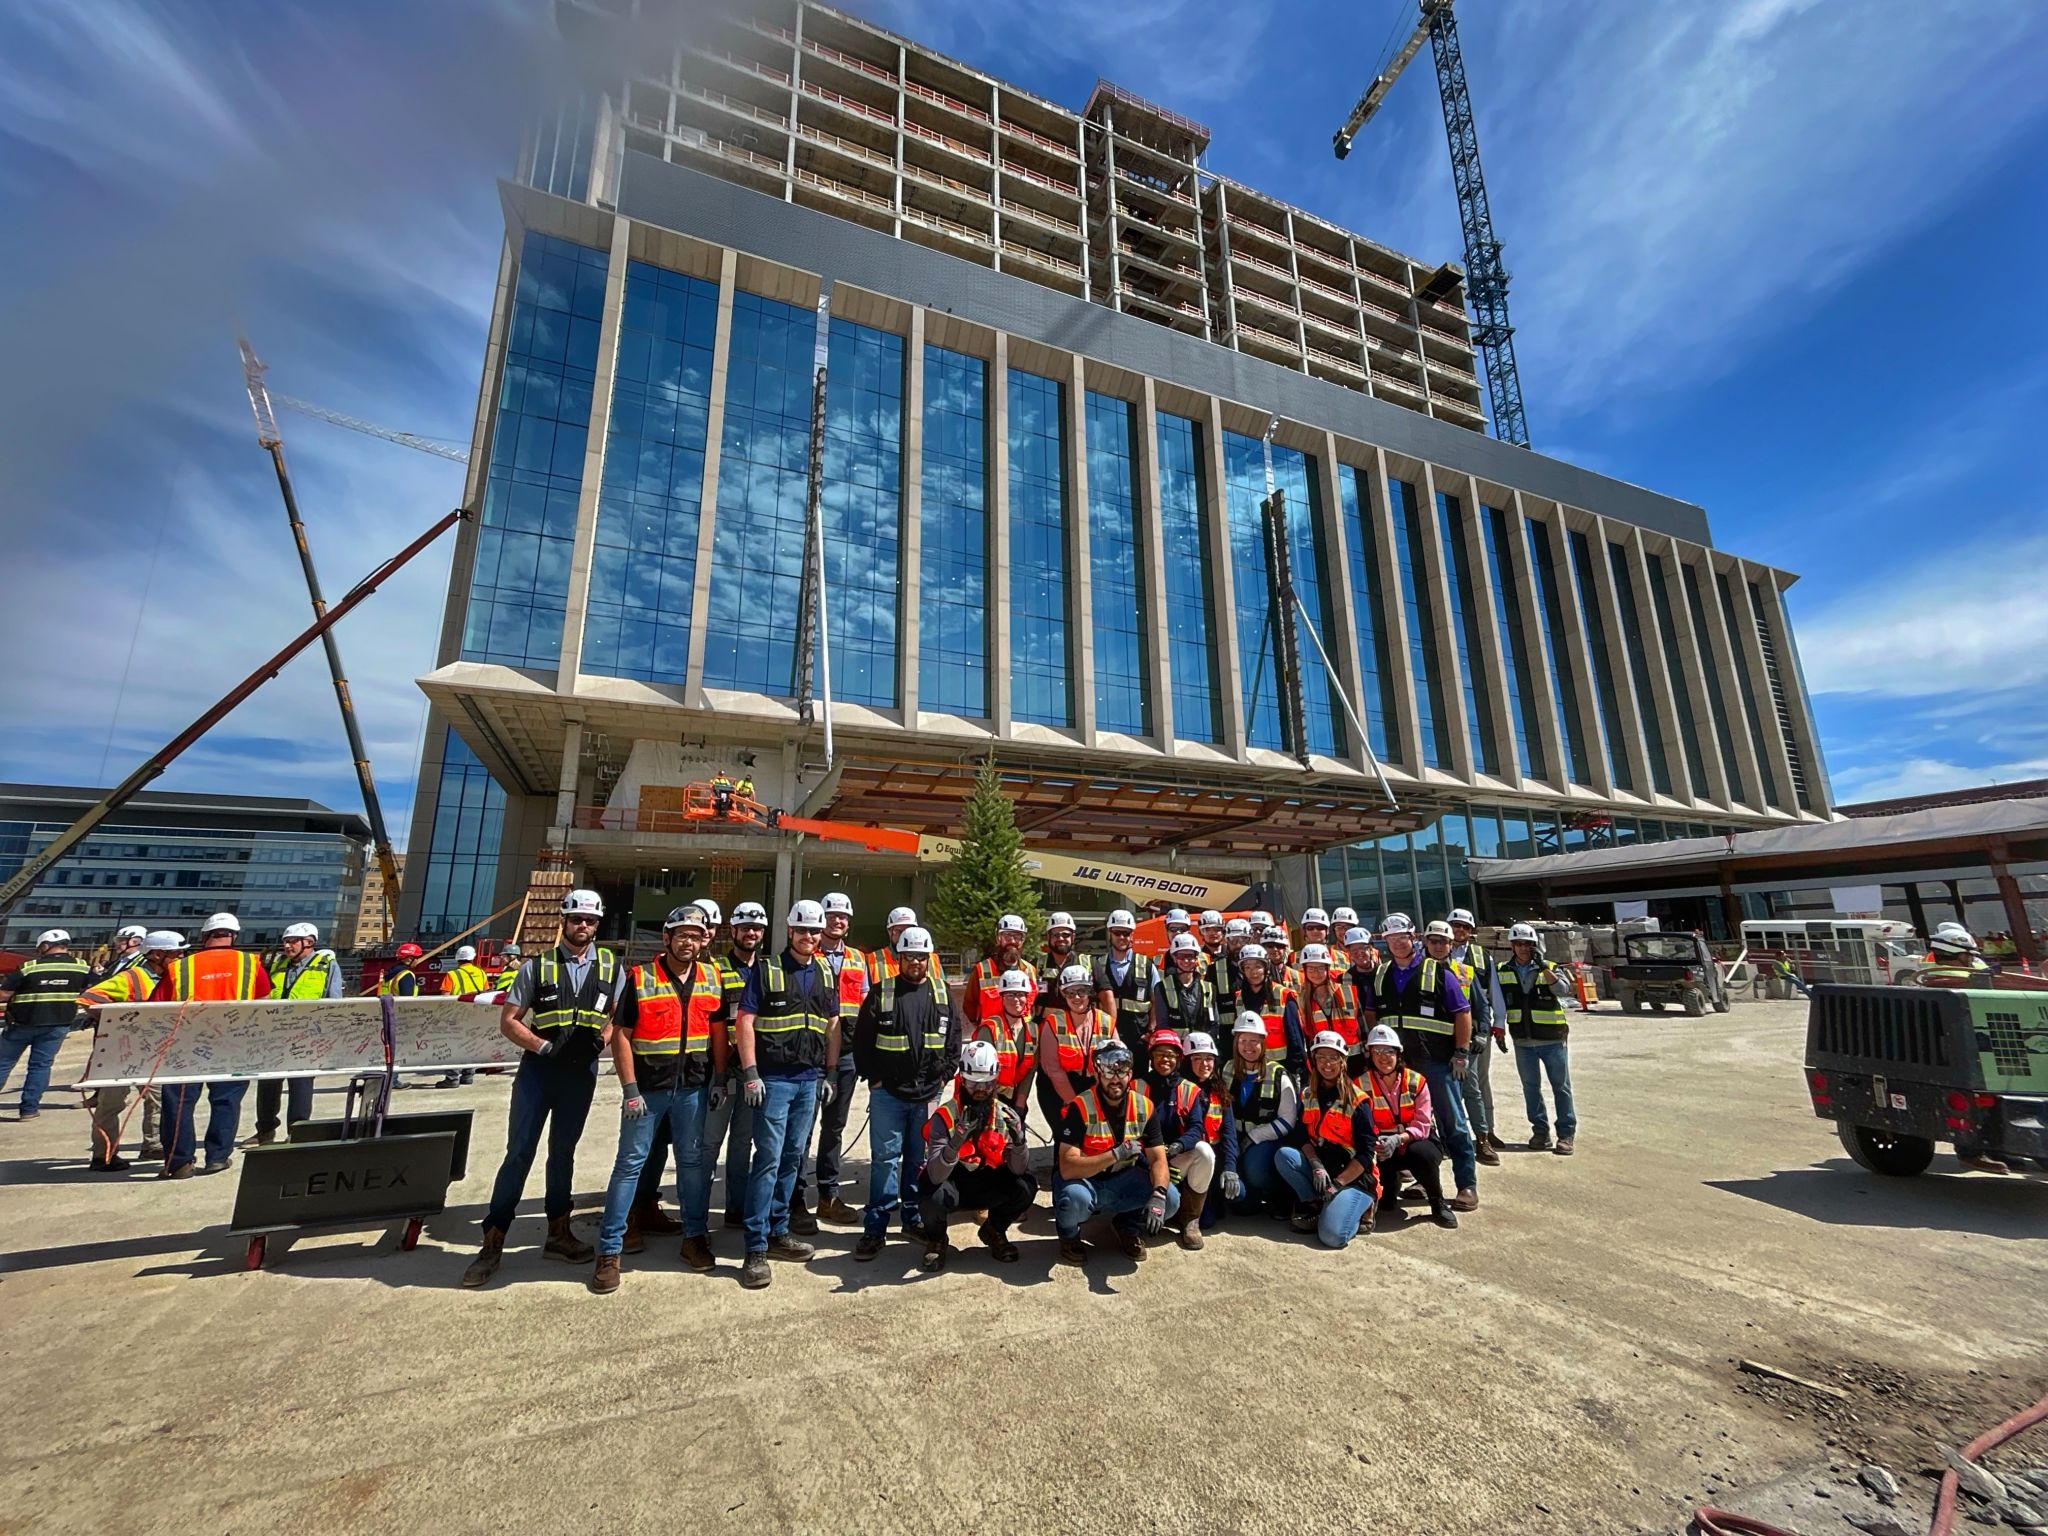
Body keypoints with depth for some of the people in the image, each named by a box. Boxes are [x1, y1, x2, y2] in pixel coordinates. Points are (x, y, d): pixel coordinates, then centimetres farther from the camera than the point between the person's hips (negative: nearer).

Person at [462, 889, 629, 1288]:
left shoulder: (612, 968, 2)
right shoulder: (537, 966, -2)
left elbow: (622, 1015, 6)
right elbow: (508, 1021, -1)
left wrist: (603, 1038, -13)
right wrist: (544, 1046, -15)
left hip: (581, 1073, 2)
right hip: (537, 1070, -2)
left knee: (563, 1152, 15)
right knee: (519, 1154, 0)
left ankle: (558, 1232, 28)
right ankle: (493, 1242, 14)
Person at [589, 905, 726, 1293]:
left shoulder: (712, 978, 2)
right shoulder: (640, 978, -8)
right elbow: (621, 1036, -7)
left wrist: (721, 1078, 5)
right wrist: (630, 1090, -11)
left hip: (693, 1088, 3)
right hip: (647, 1088, -3)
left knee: (694, 1161, 12)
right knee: (630, 1163, 4)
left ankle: (694, 1236, 27)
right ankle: (609, 1250, 16)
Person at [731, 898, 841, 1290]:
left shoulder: (825, 975, 10)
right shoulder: (766, 969, -5)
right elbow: (745, 1022, -8)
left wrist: (830, 1074, 11)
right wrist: (750, 1073, -14)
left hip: (810, 1080, 5)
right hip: (773, 1079, -5)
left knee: (792, 1159, 13)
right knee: (768, 1160, -5)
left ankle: (778, 1232, 27)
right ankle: (756, 1249, 5)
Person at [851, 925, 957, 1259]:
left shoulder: (942, 996, 6)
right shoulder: (881, 994, -3)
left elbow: (954, 1040, 9)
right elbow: (862, 1039, -1)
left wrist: (943, 1077, 1)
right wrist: (874, 1078, -5)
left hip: (929, 1094, 3)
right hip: (887, 1093, -3)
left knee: (920, 1159, 13)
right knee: (884, 1158, 1)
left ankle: (914, 1219, 27)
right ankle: (875, 1228, 10)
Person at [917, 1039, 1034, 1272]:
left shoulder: (1006, 1115, -12)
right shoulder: (945, 1116, -21)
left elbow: (1017, 1170, -17)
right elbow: (936, 1176, -29)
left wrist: (1018, 1141, -37)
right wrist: (955, 1142, -46)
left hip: (987, 1185, 3)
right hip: (950, 1183, -2)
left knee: (1026, 1186, -24)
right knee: (931, 1196, -35)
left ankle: (993, 1230, 9)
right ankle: (936, 1240, 3)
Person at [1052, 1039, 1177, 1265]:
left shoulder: (1144, 1107, -7)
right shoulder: (1080, 1108, -22)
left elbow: (1158, 1159, -9)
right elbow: (1067, 1168, -28)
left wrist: (1158, 1195, -30)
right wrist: (1116, 1155, -37)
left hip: (1122, 1180, 4)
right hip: (1082, 1180, -4)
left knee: (1170, 1199, -20)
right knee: (1075, 1198, -38)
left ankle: (1128, 1228, 12)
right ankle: (1069, 1236, 0)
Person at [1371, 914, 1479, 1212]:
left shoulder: (1437, 971, -3)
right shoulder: (1380, 975, 9)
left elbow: (1462, 1013, -3)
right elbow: (1373, 1015, 16)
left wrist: (1461, 1052, -8)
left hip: (1437, 1061, -5)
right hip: (1396, 1062, 5)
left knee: (1452, 1125, 0)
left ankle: (1467, 1185, 8)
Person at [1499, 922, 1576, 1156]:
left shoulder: (1549, 967, -2)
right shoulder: (1504, 972, 4)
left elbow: (1562, 990, -21)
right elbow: (1500, 1004, 11)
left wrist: (1542, 966, -28)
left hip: (1552, 1039, -2)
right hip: (1523, 1040, 3)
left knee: (1561, 1086, 4)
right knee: (1530, 1087, 9)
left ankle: (1567, 1133, 14)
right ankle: (1540, 1131, 20)